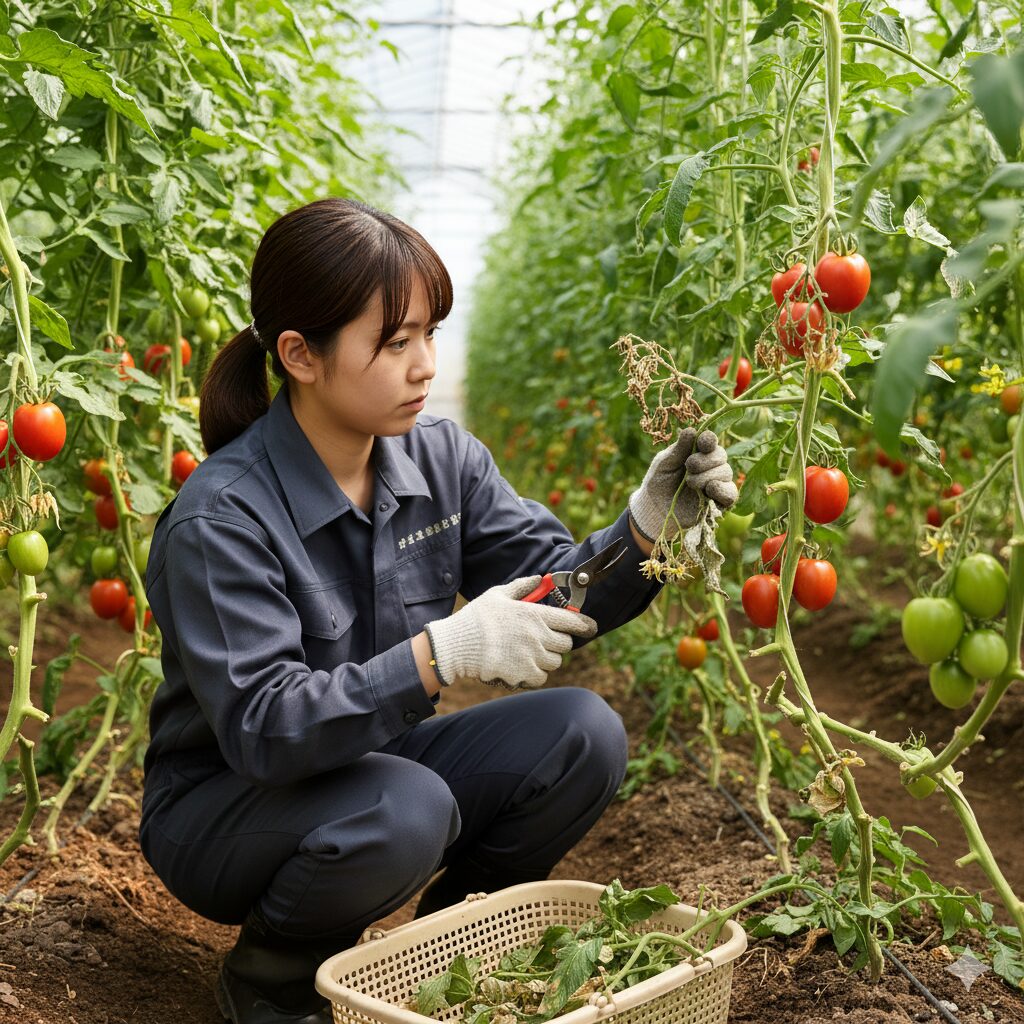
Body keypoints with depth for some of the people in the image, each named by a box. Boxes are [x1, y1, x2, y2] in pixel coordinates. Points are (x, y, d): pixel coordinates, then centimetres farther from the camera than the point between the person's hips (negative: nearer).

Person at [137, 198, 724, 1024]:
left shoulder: (442, 459, -7)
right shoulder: (220, 519, -26)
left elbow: (555, 595, -5)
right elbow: (259, 726, -32)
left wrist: (644, 529, -26)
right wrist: (441, 654, -42)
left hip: (379, 763, 6)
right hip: (222, 809, -6)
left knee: (582, 735, -14)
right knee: (405, 808, -36)